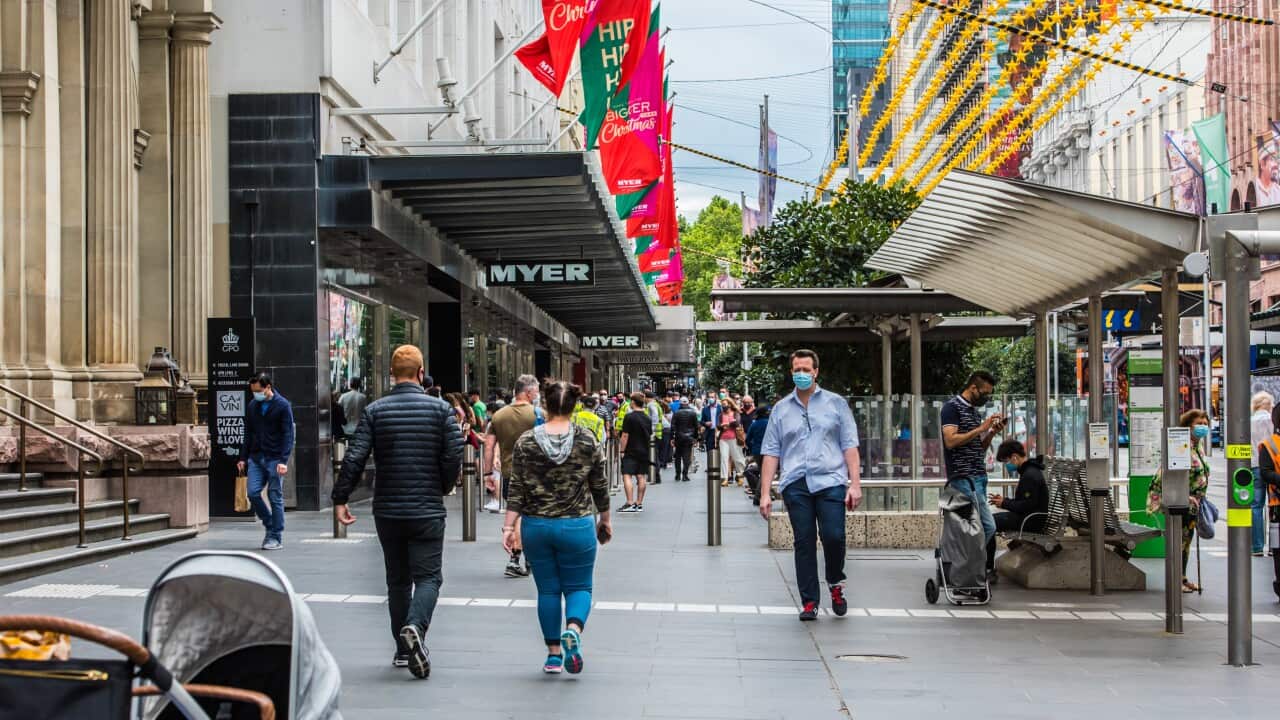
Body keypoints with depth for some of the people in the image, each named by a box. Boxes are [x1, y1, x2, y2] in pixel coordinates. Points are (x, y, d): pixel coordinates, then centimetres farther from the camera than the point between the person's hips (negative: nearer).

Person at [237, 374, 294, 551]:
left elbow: (288, 435, -8)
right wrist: (243, 458, 10)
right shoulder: (252, 406, 11)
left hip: (275, 459, -5)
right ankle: (270, 526, 14)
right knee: (253, 493, -7)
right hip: (255, 458, 5)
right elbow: (248, 434, 17)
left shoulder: (283, 406, -5)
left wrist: (283, 460, -17)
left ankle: (277, 538, 6)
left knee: (275, 497, -1)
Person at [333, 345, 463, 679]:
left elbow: (355, 457, -8)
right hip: (427, 510, -2)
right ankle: (415, 627, -27)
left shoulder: (375, 410, -1)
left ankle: (403, 650, 18)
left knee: (397, 579, 14)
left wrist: (340, 498, -1)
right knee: (428, 576, 0)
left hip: (387, 510, 2)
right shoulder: (440, 408, -3)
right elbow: (454, 457, -8)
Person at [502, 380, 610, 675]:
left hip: (536, 527, 1)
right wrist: (605, 520, 14)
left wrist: (509, 526, -1)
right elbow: (600, 487, 1)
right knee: (578, 586, 9)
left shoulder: (525, 442, -3)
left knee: (547, 589, 12)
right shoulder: (587, 440, -5)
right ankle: (573, 629, -19)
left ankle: (553, 653, 14)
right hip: (577, 527, -1)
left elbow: (517, 490, -5)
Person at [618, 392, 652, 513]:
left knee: (627, 476, -8)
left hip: (631, 452, -7)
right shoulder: (648, 418, 9)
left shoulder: (629, 417, -11)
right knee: (641, 477, 8)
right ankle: (639, 503, 11)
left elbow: (625, 436, -13)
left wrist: (622, 450, -7)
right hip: (644, 452, 7)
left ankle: (630, 503, -17)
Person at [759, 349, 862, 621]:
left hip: (830, 480, -2)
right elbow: (771, 453, 11)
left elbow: (849, 446, 6)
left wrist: (855, 484, -3)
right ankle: (809, 602, 8)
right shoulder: (781, 409, 14)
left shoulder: (836, 404, 10)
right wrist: (765, 493, 4)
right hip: (795, 484, 2)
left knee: (833, 536, -13)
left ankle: (836, 584, 14)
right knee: (804, 543, 1)